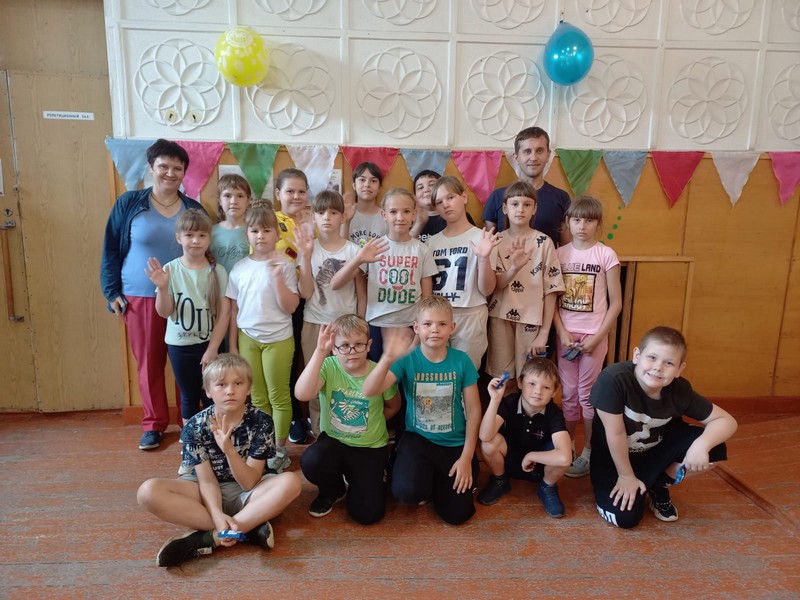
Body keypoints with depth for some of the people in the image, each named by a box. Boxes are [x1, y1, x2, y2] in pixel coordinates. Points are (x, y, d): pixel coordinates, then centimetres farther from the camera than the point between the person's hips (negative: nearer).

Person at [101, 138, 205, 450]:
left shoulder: (194, 209, 4)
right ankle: (154, 424, 24)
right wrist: (112, 292, -3)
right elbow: (110, 250, 3)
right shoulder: (128, 203, -1)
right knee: (148, 363, 8)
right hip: (140, 298, -1)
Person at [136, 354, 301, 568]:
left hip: (246, 494, -1)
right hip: (207, 494, 1)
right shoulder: (195, 427, -13)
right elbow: (207, 480, -14)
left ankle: (206, 538, -29)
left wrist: (228, 449, -34)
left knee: (290, 482, -31)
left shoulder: (261, 422, -16)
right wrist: (217, 514, -34)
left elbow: (250, 483, -17)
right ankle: (248, 528, -28)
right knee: (148, 491, -26)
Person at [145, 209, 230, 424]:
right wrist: (162, 287, -23)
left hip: (210, 343, -1)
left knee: (211, 397, 7)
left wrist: (212, 348, -9)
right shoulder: (171, 270, -5)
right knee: (188, 397, 14)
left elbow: (224, 312, -7)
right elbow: (164, 312, -5)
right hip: (179, 344, 1)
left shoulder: (218, 271, -7)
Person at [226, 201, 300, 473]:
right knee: (258, 398, 13)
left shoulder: (284, 265, -9)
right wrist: (233, 344, 8)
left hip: (278, 340, -3)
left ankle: (280, 449, 20)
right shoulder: (239, 268, 2)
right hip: (248, 339, 4)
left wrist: (277, 276, -24)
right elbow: (234, 310, 8)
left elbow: (290, 307, -15)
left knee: (278, 397, 7)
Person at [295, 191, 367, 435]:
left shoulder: (353, 251, -2)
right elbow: (305, 293, -10)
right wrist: (306, 256, -16)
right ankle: (319, 435, 21)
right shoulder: (308, 248, -1)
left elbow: (362, 294, 3)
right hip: (315, 325, 1)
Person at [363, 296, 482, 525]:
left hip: (455, 444, 1)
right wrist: (388, 358, -43)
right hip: (418, 438, -1)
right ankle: (424, 478, 9)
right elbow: (369, 391, -25)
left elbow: (473, 410, -3)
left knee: (457, 514, -6)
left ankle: (437, 482, 26)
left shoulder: (461, 361, -8)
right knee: (407, 491, -28)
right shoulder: (407, 360, -12)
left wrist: (467, 456, -7)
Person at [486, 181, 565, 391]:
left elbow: (551, 289, -4)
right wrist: (514, 268, -25)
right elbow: (493, 285, -5)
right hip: (500, 318, 2)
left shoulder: (544, 242, -3)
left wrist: (544, 332, -8)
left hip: (532, 320, -1)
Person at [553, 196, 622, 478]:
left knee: (588, 394, 4)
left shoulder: (606, 255, -6)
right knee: (568, 393, 11)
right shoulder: (560, 253, 1)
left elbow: (616, 303, -5)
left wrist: (597, 337, -11)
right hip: (565, 334, 3)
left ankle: (588, 452, 18)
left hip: (594, 335, -2)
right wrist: (562, 332, -8)